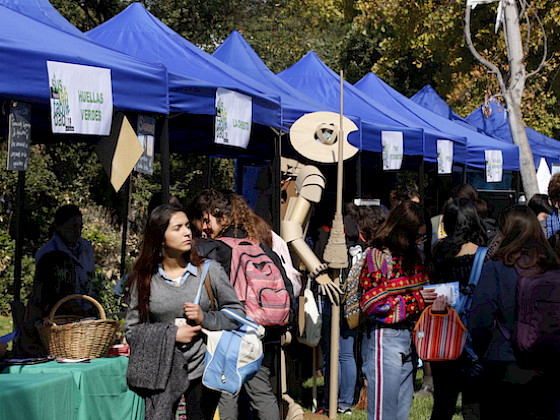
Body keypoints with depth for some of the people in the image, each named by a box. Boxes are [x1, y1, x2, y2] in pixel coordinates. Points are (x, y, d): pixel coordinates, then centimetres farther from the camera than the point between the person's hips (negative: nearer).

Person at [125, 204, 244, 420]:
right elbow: (131, 329, 2)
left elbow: (237, 313, 5)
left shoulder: (209, 270, 2)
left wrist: (205, 318, -12)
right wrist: (172, 334, -10)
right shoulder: (144, 278, 2)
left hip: (202, 369, 1)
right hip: (161, 371, 0)